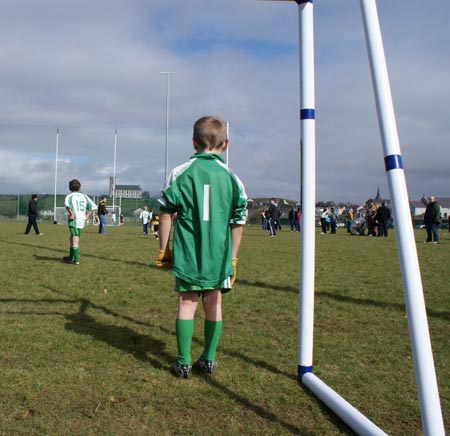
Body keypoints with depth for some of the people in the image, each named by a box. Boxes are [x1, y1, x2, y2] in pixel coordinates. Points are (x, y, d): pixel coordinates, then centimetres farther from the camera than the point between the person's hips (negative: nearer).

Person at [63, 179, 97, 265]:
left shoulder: (70, 196, 0)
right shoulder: (84, 196, 15)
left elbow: (67, 204, -23)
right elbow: (93, 206, 10)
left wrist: (71, 213, -16)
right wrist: (88, 215, 10)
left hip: (74, 220, -5)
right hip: (82, 220, 5)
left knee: (75, 240, -6)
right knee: (72, 239, 18)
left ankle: (76, 260, -9)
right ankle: (70, 258, 28)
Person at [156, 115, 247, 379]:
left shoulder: (180, 173, -2)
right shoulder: (232, 177, 1)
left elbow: (166, 214, -1)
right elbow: (238, 224, 3)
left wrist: (163, 249, 9)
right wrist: (232, 258, 13)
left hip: (187, 254, -1)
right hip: (219, 255, 1)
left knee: (187, 303, 7)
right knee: (214, 303, 13)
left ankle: (183, 363, 11)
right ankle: (209, 359, 21)